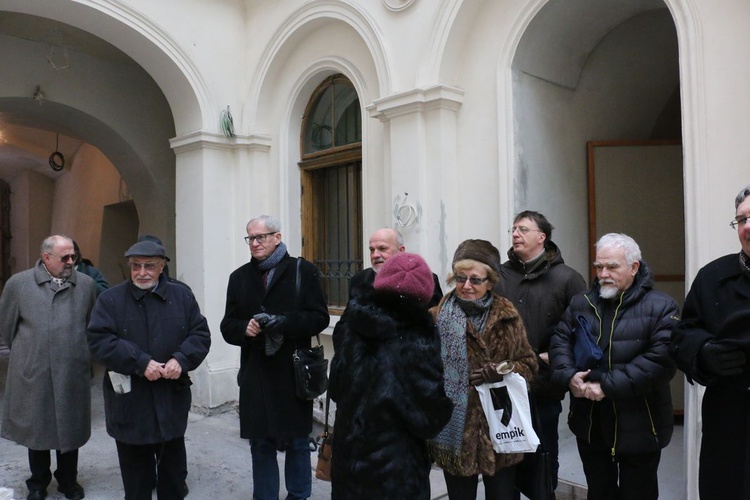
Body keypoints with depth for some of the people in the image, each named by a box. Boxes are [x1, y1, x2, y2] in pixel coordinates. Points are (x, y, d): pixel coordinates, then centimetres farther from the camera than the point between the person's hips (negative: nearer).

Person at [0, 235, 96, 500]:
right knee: (36, 428, 13)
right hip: (32, 374, -1)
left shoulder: (86, 284, -1)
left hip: (73, 374, 1)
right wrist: (24, 352, 13)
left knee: (70, 428, 13)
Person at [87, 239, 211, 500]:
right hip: (130, 402, -2)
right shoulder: (110, 299, -3)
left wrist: (181, 359, -18)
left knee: (173, 465, 16)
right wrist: (141, 363, -21)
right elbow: (99, 341, -12)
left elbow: (201, 334, 1)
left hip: (172, 398, 2)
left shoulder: (182, 296, 3)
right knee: (136, 469, 12)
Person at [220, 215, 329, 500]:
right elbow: (228, 325, 9)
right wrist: (244, 328, -13)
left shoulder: (303, 271, -1)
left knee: (297, 442, 12)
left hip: (294, 374, -2)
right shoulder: (239, 277, 10)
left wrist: (286, 322, -21)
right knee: (260, 445, 11)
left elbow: (319, 317, -6)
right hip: (255, 375, 3)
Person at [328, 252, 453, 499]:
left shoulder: (356, 328, -3)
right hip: (396, 469, -5)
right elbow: (429, 416, -16)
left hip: (349, 456, 5)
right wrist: (444, 409, 4)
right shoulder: (417, 341, -19)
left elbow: (336, 388, 7)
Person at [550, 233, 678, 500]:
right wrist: (569, 375, -14)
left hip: (638, 426, -4)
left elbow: (661, 358, -20)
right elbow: (560, 341, 6)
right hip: (589, 423, 4)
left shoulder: (661, 307, -8)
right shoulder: (580, 303, 8)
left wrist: (608, 386, -22)